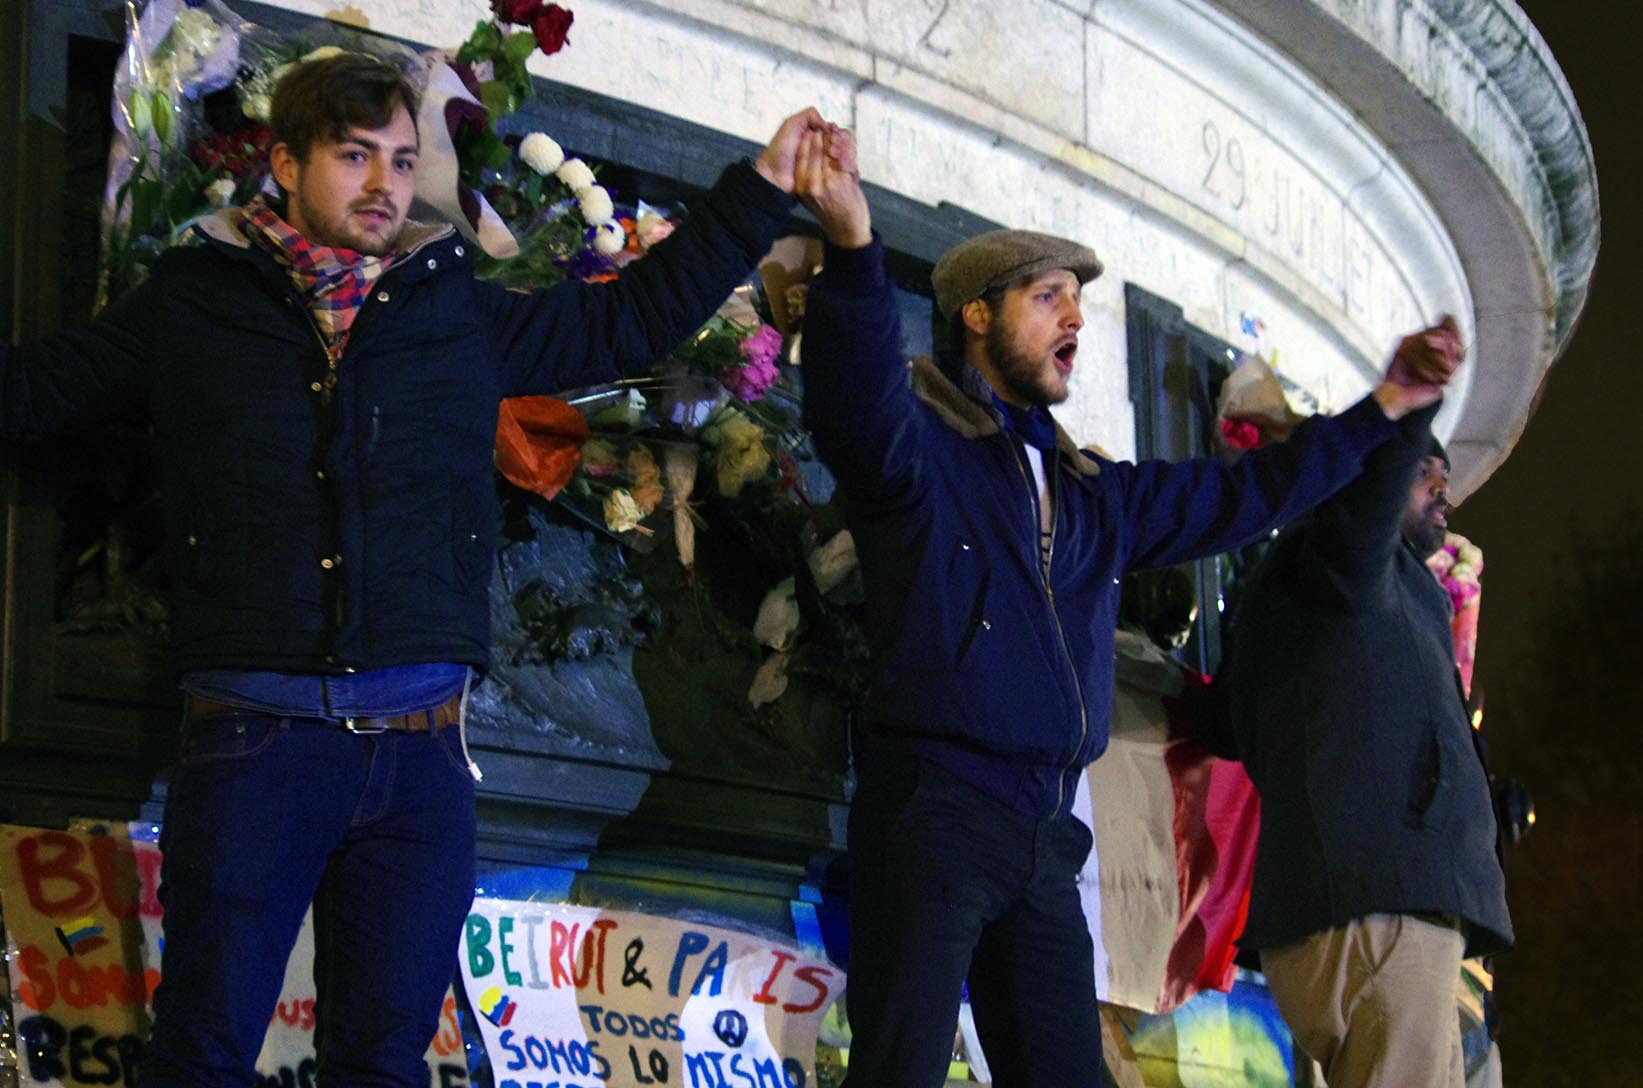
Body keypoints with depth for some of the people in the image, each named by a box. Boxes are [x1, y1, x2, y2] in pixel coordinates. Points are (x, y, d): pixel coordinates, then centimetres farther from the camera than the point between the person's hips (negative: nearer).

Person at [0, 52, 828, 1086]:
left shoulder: (462, 313, 16)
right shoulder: (190, 303, 10)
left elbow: (632, 318, 24)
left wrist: (762, 190, 23)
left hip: (419, 752, 3)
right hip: (254, 736, -2)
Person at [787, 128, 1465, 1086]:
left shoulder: (1093, 494, 24)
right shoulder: (918, 442, 0)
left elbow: (1240, 496, 32)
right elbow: (861, 402, -23)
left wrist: (1384, 408, 30)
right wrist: (854, 247, -41)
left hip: (1046, 831, 7)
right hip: (934, 809, -7)